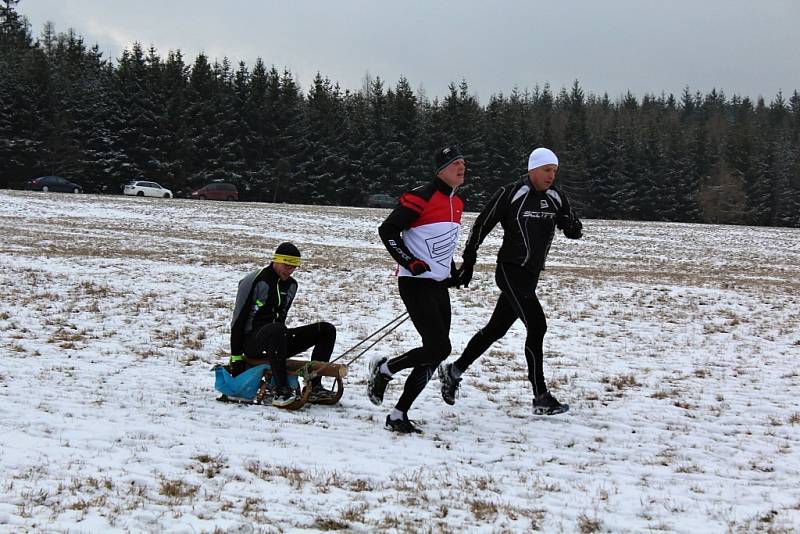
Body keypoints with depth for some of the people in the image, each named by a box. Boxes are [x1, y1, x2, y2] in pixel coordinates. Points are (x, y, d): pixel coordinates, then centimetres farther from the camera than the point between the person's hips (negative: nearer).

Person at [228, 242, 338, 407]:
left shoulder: (291, 285, 11)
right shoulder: (254, 281, -10)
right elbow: (238, 320, -10)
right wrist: (236, 356, -12)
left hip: (276, 339, 7)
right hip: (252, 342, -7)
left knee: (327, 330, -7)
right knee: (277, 330, -42)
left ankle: (314, 387, -18)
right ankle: (281, 391, -42)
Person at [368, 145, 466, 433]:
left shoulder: (456, 203, 14)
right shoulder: (422, 198, -13)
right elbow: (387, 230, -12)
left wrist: (452, 271, 16)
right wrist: (410, 262, -18)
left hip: (439, 286, 9)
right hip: (416, 283, -9)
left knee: (434, 355, 4)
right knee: (439, 348, -16)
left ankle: (399, 415, 11)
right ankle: (384, 369, 8)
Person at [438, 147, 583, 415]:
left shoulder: (556, 197, 6)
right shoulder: (510, 194, -11)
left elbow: (575, 232, 8)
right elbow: (481, 225, -3)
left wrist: (571, 225, -17)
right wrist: (468, 262, -1)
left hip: (531, 273, 7)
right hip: (511, 270, -7)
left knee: (497, 328, 16)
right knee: (537, 325, -14)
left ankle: (454, 371, 32)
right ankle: (541, 398, -9)